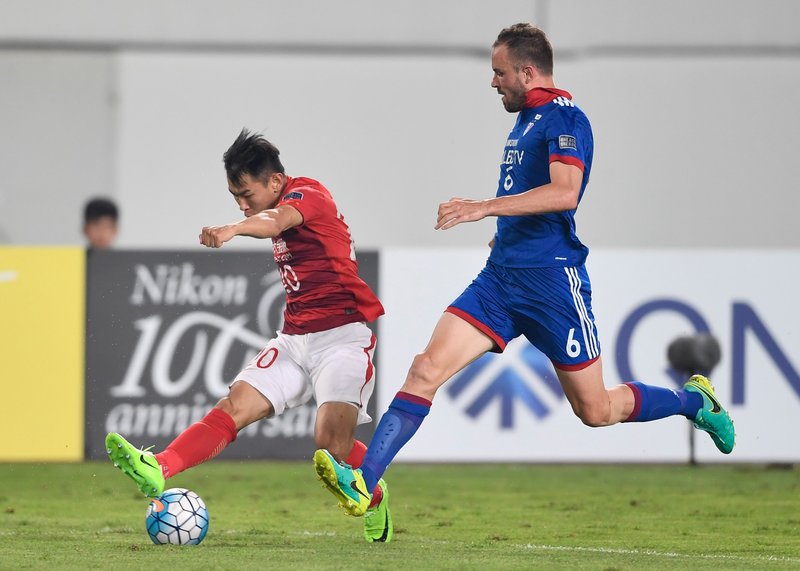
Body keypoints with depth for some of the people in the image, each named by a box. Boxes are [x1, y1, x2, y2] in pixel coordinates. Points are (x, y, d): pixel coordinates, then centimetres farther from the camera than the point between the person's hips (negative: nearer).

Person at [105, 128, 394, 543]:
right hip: (295, 339, 8)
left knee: (331, 443, -18)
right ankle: (158, 470, -27)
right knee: (234, 407, -10)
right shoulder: (283, 208, 15)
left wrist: (232, 229, -57)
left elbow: (276, 220, -36)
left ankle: (374, 497, 12)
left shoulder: (307, 195, -12)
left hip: (342, 337, -8)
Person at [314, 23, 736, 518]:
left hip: (552, 281, -8)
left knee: (596, 411, 3)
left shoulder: (565, 118, -11)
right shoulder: (526, 120, 16)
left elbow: (565, 193, -27)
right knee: (426, 370, -10)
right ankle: (363, 484, -18)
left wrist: (485, 207, -29)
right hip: (501, 277, 8)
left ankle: (694, 400, 30)